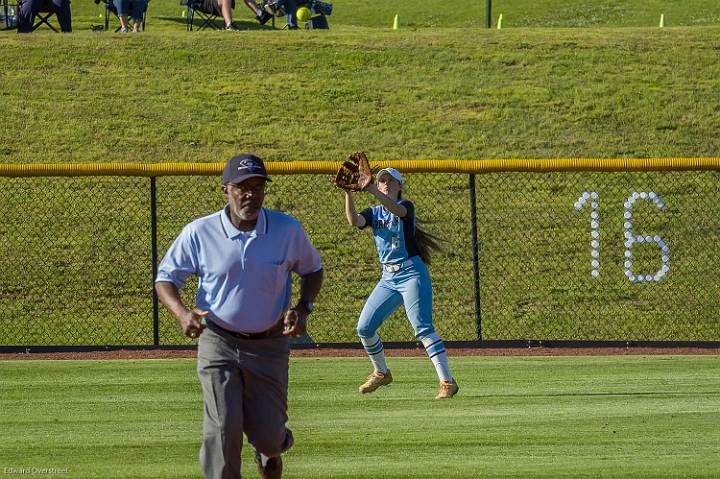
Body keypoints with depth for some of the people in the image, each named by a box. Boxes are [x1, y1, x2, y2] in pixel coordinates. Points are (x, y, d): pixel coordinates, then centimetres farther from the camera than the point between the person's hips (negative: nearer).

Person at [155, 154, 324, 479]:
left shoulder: (288, 230, -6)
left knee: (268, 436, 5)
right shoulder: (199, 233, -10)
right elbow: (165, 277, -1)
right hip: (218, 343, -1)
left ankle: (271, 450, 43)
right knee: (223, 430, -16)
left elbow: (311, 270, 12)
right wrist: (182, 314, -21)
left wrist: (303, 308, -7)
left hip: (269, 346, 1)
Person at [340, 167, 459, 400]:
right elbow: (354, 220, -10)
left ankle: (447, 382, -21)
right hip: (388, 278, 7)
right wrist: (348, 192, -25)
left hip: (412, 274, -7)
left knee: (423, 328, -18)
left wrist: (371, 190, -44)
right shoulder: (374, 213, 11)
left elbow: (396, 209, -30)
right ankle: (381, 373, 29)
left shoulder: (406, 206, -4)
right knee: (364, 328, 7)